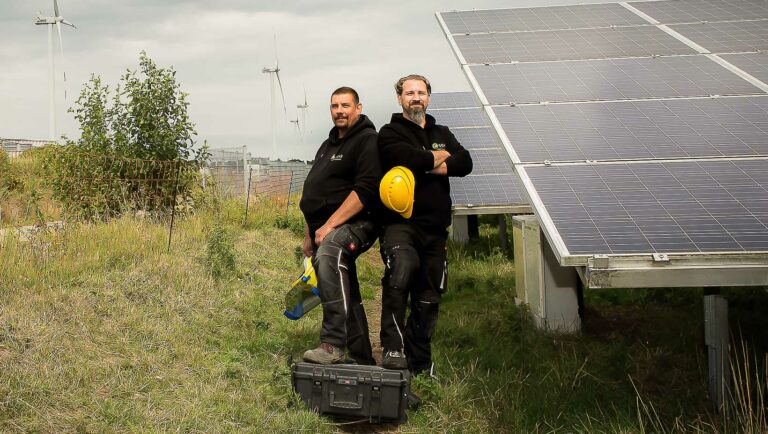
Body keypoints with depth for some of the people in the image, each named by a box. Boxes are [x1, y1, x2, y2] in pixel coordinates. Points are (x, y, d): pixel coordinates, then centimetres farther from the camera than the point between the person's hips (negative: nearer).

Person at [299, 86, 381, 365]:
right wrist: (309, 234, 23)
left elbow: (364, 191, -20)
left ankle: (333, 344, -47)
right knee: (346, 297, 12)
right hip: (324, 232, 10)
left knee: (329, 255, -38)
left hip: (354, 224, -10)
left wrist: (330, 226, -22)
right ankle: (362, 359, 21)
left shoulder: (367, 141, -7)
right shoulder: (328, 146, 23)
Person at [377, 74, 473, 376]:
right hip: (400, 222, -6)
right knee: (401, 270, -34)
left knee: (428, 299, 9)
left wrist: (429, 166, -9)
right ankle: (393, 348, -33)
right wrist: (439, 156, 0)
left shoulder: (442, 134, 21)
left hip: (435, 227, 6)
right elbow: (408, 158, -17)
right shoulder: (390, 133, 5)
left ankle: (420, 364, 20)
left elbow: (465, 164, 3)